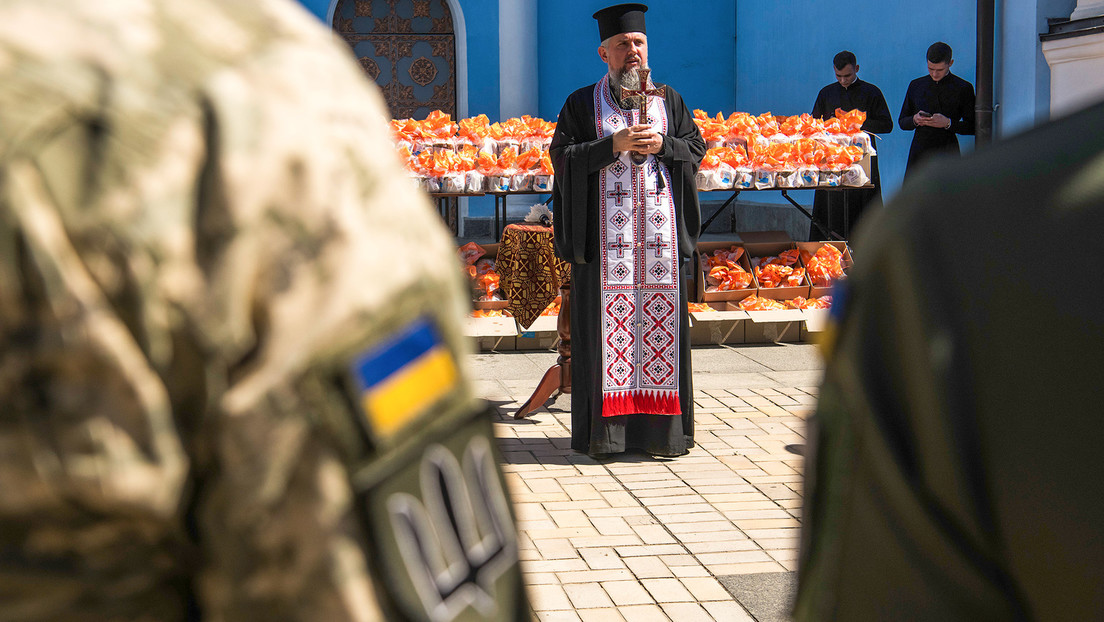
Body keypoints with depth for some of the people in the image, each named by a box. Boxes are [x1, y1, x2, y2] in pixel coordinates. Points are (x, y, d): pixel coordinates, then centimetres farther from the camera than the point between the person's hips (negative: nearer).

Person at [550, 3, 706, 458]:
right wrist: (613, 145, -13)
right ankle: (606, 429, 0)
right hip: (605, 229, -2)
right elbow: (562, 156, -1)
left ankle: (660, 427, 6)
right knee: (608, 321, -4)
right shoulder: (582, 104, 8)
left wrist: (662, 144, -8)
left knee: (660, 319, 0)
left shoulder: (668, 99, 14)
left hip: (660, 228, 2)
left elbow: (696, 149, 11)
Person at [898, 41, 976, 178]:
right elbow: (902, 122, 17)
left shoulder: (963, 88, 3)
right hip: (919, 154, 3)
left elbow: (972, 127, 1)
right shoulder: (916, 85, 13)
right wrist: (914, 120, -6)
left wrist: (948, 123, -14)